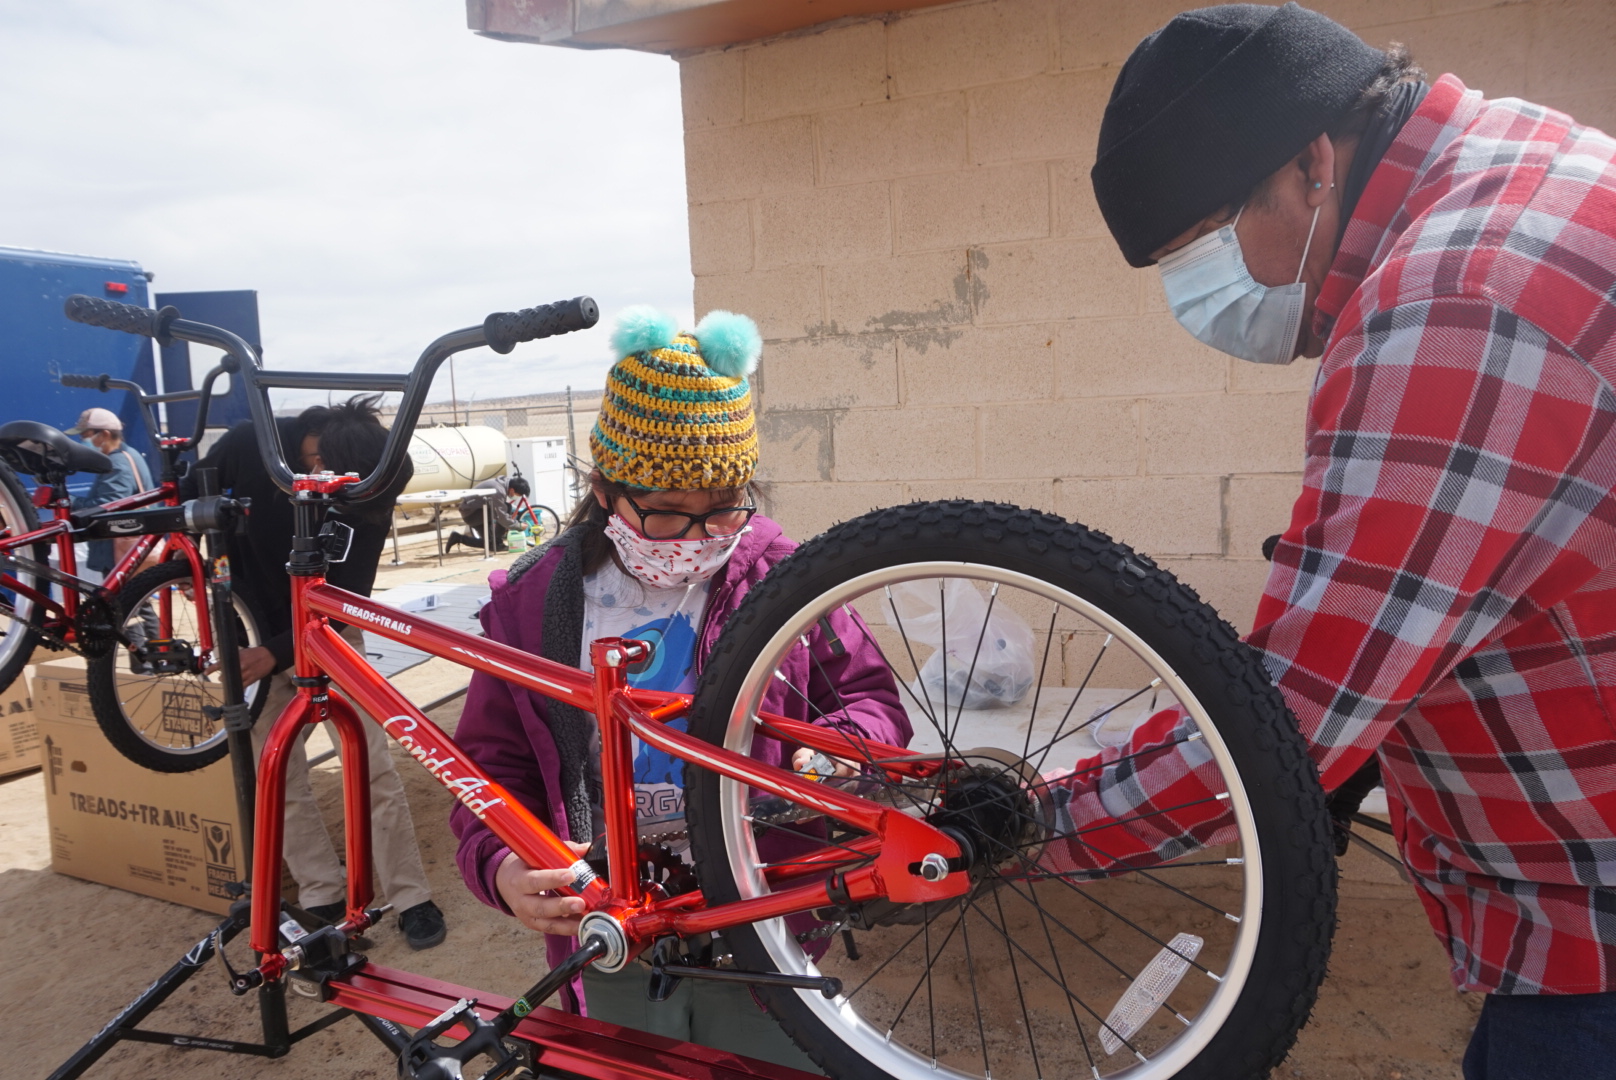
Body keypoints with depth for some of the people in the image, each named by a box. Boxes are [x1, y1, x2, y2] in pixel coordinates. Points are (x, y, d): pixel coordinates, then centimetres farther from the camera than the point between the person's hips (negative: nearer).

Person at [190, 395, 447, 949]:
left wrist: (278, 653, -28)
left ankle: (410, 897, 7)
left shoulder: (369, 493, -21)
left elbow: (348, 595, -18)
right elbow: (190, 504, -3)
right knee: (282, 780, 5)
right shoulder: (249, 445, -23)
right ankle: (323, 897, 18)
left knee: (374, 768, -4)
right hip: (252, 635, 1)